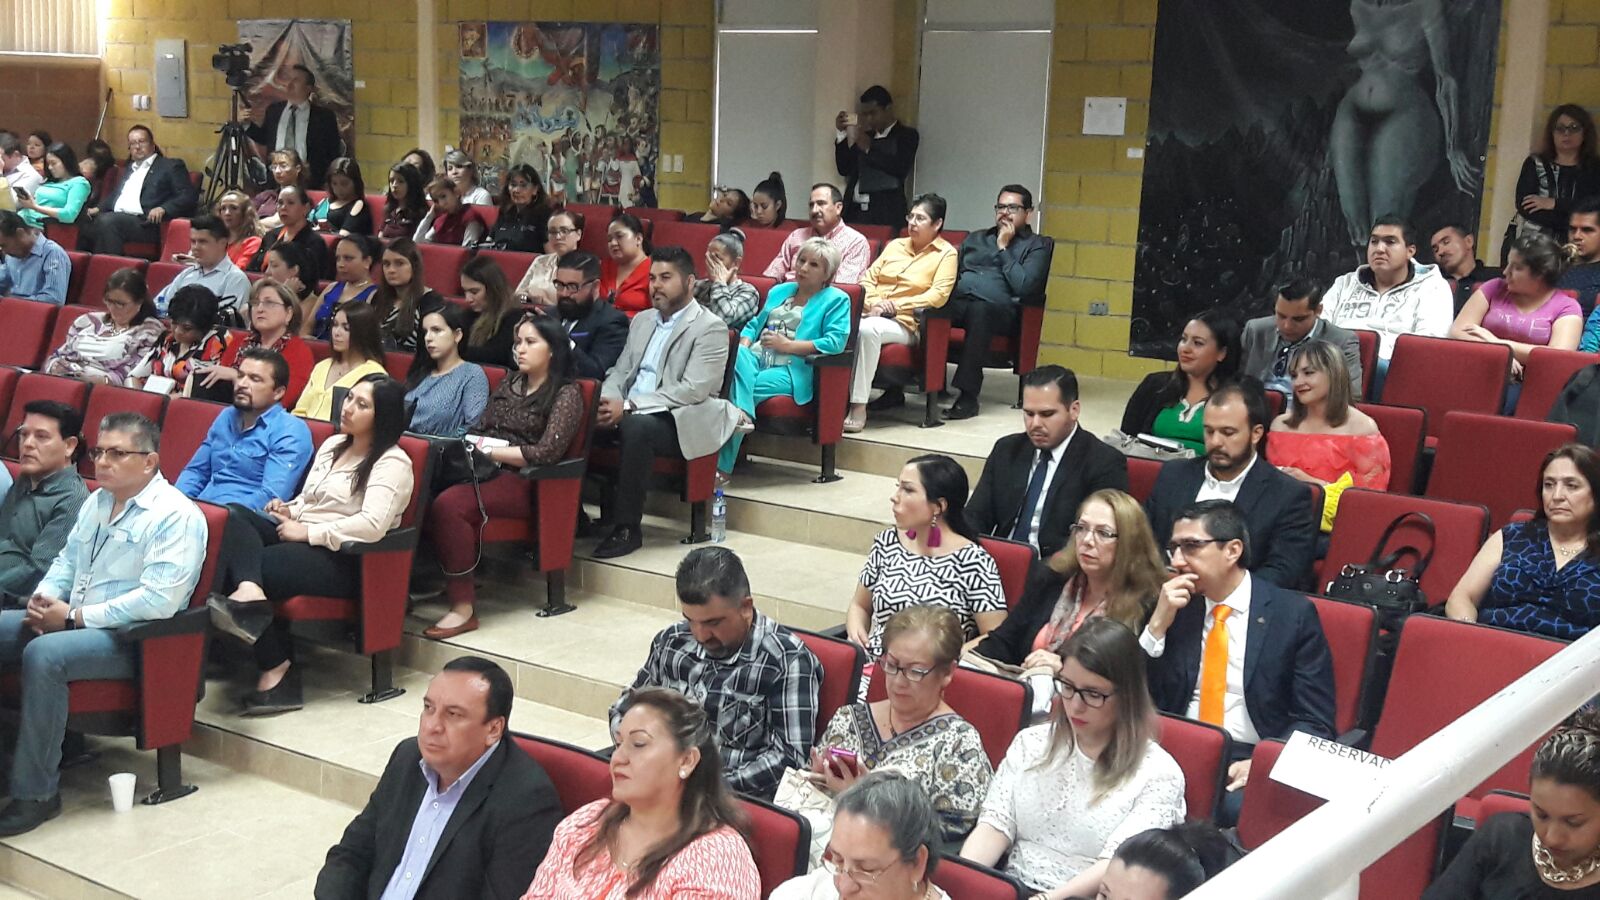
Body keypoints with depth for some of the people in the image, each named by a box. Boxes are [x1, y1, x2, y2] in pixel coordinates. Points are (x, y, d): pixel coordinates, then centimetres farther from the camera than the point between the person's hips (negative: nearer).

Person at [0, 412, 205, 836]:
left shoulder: (175, 516, -14)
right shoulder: (97, 501, 14)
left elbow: (159, 599, -24)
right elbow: (68, 559, 23)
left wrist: (75, 617, -20)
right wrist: (44, 597, -1)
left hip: (129, 638, -9)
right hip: (70, 621, 9)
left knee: (43, 654, -33)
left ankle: (36, 793, -25)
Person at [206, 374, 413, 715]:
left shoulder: (392, 464, -7)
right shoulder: (333, 444, 21)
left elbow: (372, 525, -23)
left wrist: (307, 531, -18)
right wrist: (289, 510, 6)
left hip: (344, 559, -8)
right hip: (300, 537, 8)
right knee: (234, 514, -20)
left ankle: (276, 671, -27)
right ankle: (248, 591, -47)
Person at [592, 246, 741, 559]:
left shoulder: (710, 328, -5)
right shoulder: (642, 320, 20)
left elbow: (693, 390, -16)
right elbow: (620, 371, 19)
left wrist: (628, 406, -21)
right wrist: (608, 401, -6)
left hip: (680, 421, -7)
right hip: (629, 414, 7)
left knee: (636, 425, -37)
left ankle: (627, 527, -27)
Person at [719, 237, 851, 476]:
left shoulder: (836, 300, 9)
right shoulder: (779, 291, 29)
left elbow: (835, 342, -6)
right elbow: (755, 324, 30)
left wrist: (787, 345, -10)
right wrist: (744, 346, 5)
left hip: (792, 369, -5)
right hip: (756, 358, 5)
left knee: (741, 387, -29)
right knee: (737, 356, -32)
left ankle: (722, 467, -31)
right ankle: (742, 414, -49)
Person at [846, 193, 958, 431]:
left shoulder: (946, 254, 6)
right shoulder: (895, 245, 22)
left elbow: (939, 295, -8)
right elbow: (868, 278, 18)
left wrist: (896, 306, -14)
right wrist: (872, 304, -4)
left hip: (904, 323, -5)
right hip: (872, 314, 5)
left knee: (868, 329, -37)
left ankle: (859, 407, -36)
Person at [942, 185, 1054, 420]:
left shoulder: (1037, 246, 14)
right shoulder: (975, 239, 32)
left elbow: (1024, 286, -2)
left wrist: (1003, 249, 3)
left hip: (999, 309, -4)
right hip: (956, 302, 4)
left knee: (979, 310, -41)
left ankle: (968, 395, -41)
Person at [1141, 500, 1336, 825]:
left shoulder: (1293, 614, 0)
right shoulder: (1174, 606, 11)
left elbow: (1315, 723, -2)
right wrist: (1158, 624, -5)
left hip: (1250, 761, -3)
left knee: (1237, 807, -37)